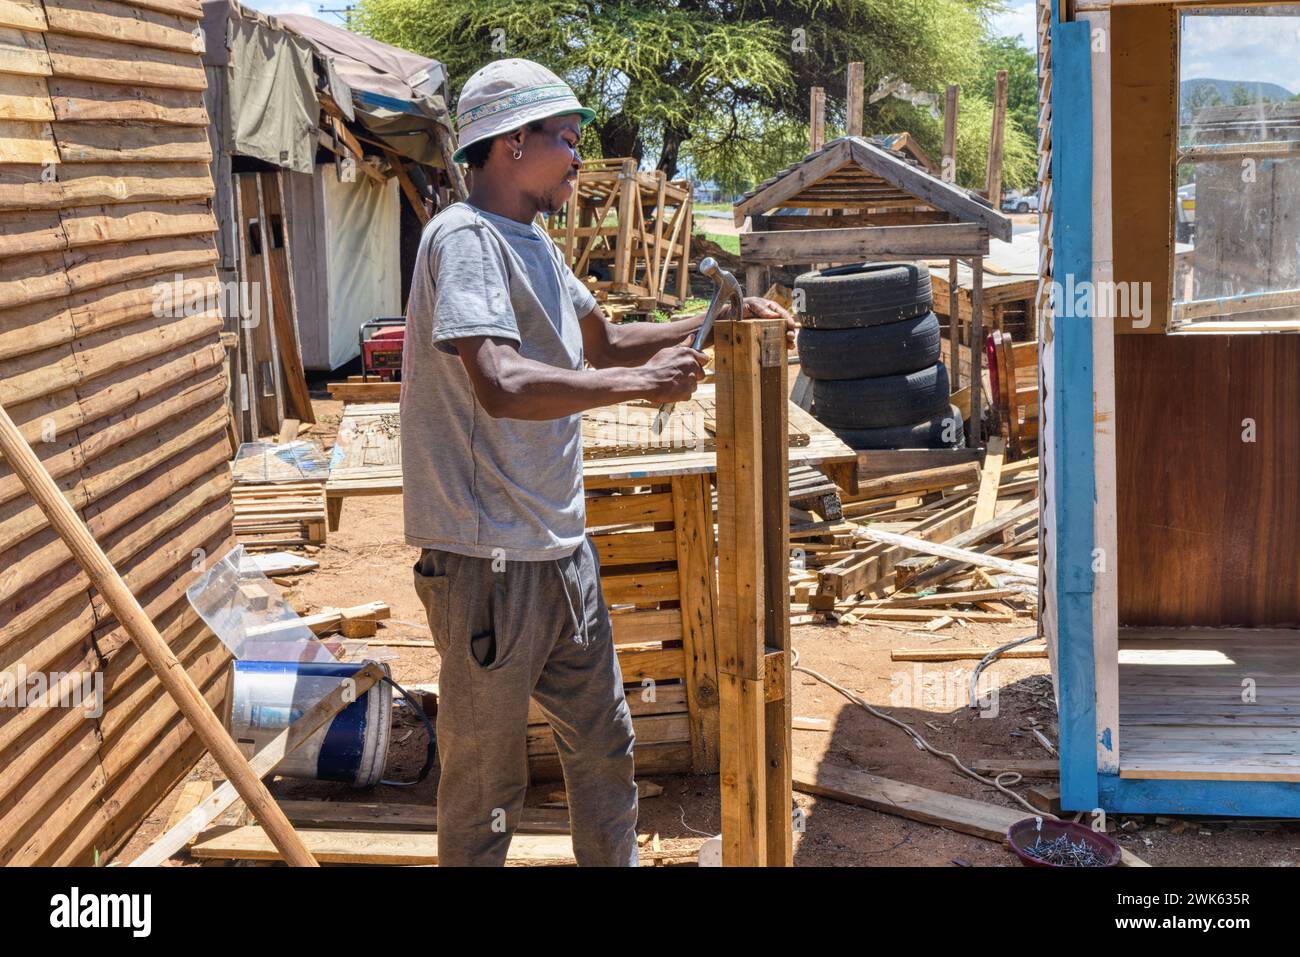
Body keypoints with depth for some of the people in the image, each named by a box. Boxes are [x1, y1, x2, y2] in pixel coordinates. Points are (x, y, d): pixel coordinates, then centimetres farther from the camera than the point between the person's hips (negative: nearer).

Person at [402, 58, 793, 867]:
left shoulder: (534, 242, 14)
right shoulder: (465, 239, -17)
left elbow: (602, 342, 27)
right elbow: (501, 386, -31)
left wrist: (713, 323, 16)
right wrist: (642, 384, -25)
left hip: (563, 551, 10)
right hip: (492, 563, -10)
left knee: (604, 745, 21)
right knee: (486, 784, 5)